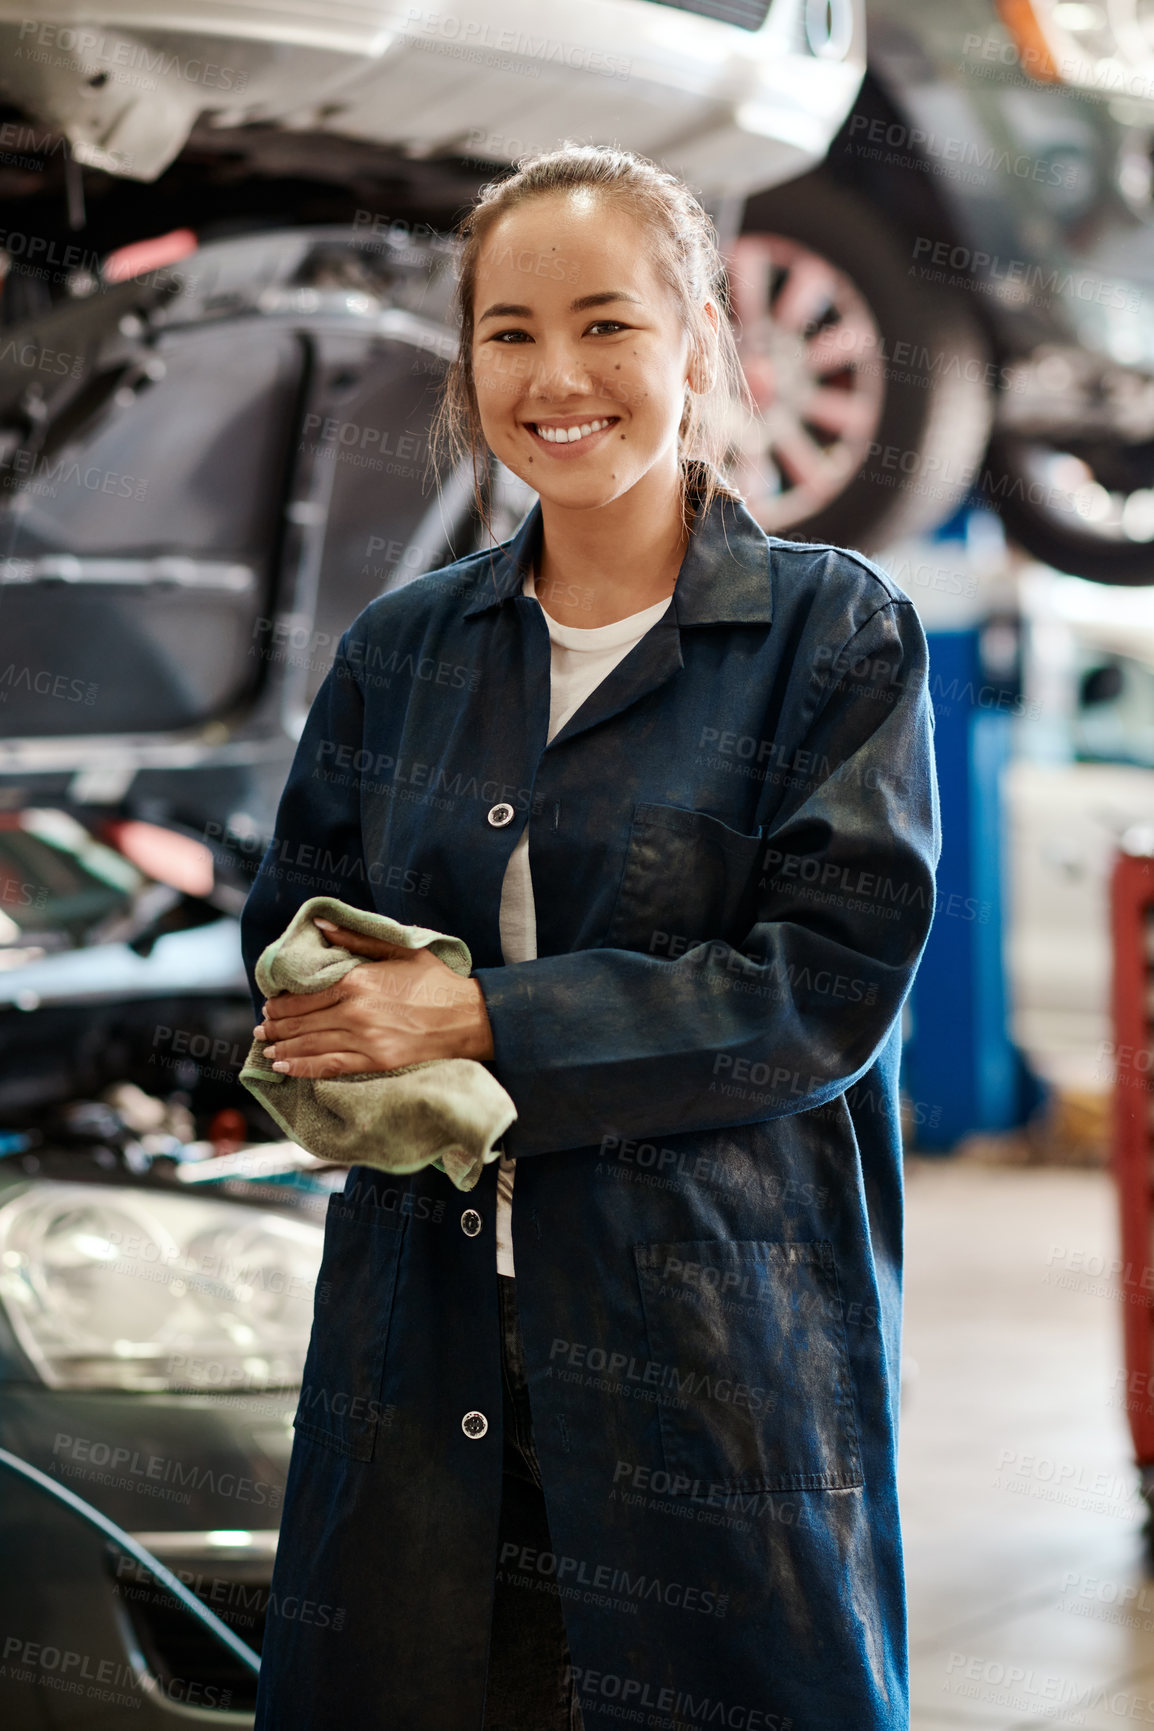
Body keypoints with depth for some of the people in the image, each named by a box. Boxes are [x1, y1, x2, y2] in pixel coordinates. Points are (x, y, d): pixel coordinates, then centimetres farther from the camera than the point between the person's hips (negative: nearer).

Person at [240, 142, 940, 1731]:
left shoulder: (837, 635, -1)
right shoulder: (403, 649, 12)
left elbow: (833, 984, -10)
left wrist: (481, 1023, -15)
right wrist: (378, 1067, -9)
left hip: (719, 1347, -3)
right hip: (421, 1346, 4)